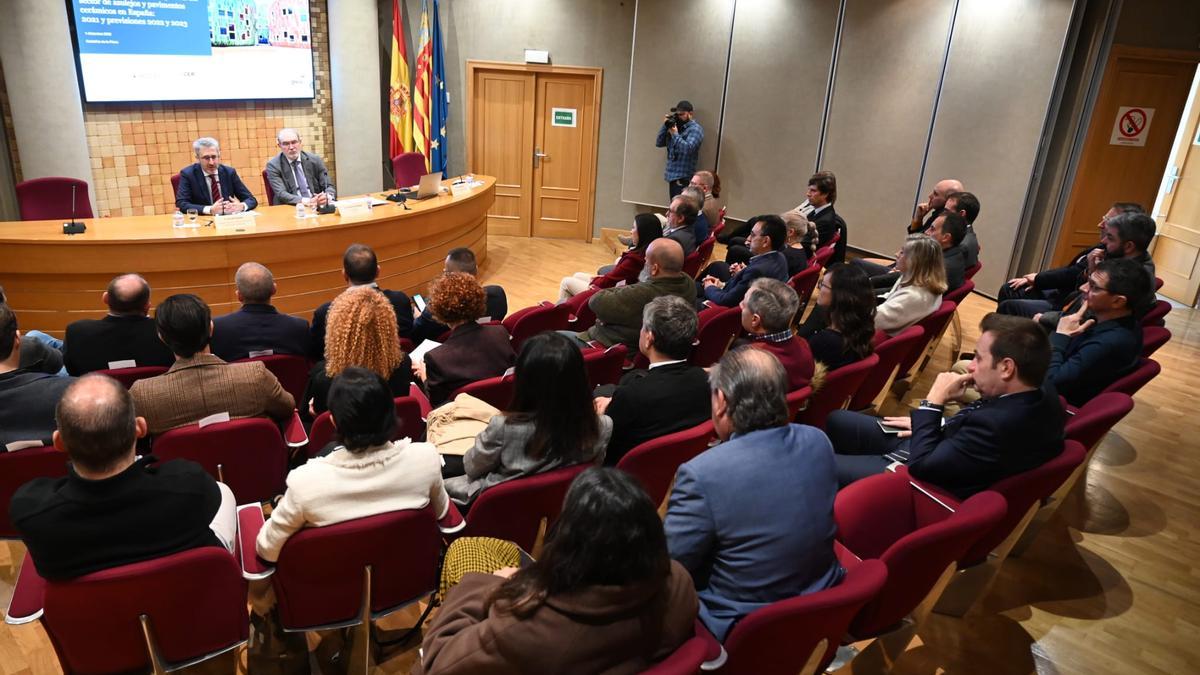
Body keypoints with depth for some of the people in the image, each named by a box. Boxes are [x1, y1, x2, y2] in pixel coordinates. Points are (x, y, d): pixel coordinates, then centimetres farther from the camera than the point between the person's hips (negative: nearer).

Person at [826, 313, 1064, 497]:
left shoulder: (998, 426, -38)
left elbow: (921, 465, -28)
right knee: (836, 420, 16)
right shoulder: (1044, 396, -10)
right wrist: (926, 424, 1)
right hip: (946, 451, 9)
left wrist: (933, 402, -22)